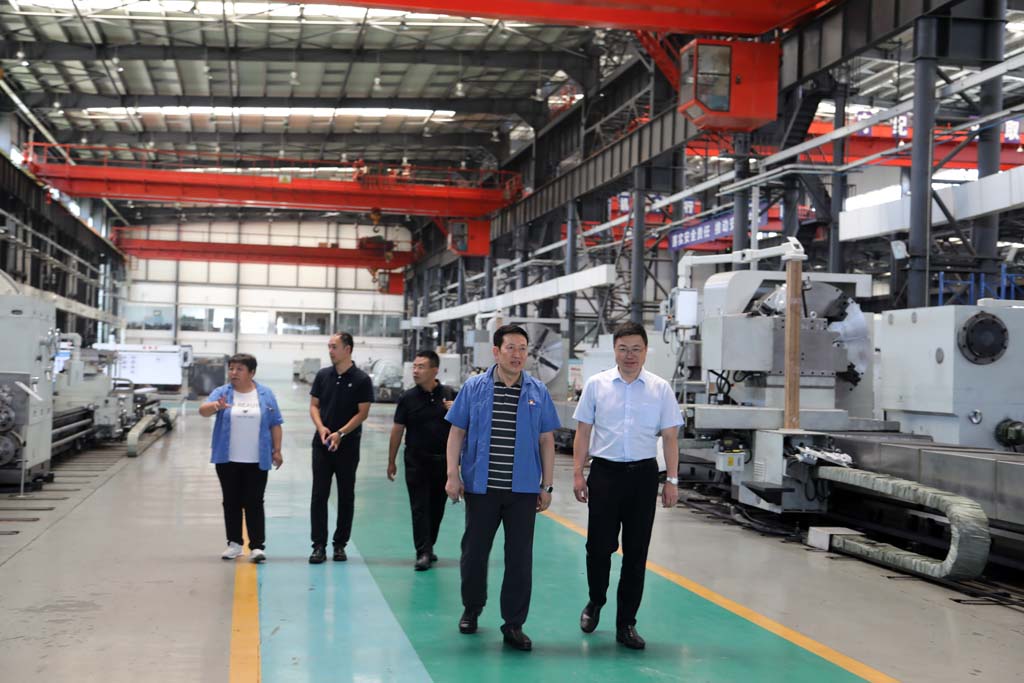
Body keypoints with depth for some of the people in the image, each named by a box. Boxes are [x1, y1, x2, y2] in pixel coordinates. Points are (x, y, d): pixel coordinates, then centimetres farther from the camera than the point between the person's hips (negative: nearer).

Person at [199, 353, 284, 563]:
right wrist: (216, 406, -37)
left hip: (256, 461, -1)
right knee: (231, 502, 9)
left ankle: (257, 545, -1)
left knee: (254, 503, -1)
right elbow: (203, 410, -16)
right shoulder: (221, 393, 0)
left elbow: (275, 424, 5)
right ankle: (234, 543, 18)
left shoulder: (265, 395, 2)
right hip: (227, 459, 1)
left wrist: (277, 450, -1)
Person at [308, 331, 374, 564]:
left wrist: (340, 433, -17)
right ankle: (319, 545, 4)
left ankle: (340, 545, 14)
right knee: (319, 495, 0)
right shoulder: (323, 375, 6)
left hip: (348, 445, -2)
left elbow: (362, 413, -7)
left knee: (346, 496, 5)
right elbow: (314, 405, 8)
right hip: (322, 443, 3)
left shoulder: (361, 380, -5)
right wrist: (321, 427, -11)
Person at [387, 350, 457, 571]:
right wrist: (391, 461, 4)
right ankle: (423, 553, -4)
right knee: (419, 507, -4)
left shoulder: (450, 395, 2)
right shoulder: (407, 398, -1)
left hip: (443, 460, 2)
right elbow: (397, 430, 3)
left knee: (437, 507, 10)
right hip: (416, 461, -2)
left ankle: (428, 547, 25)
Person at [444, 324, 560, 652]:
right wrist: (453, 474, -5)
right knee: (474, 551, 10)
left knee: (520, 558, 2)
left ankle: (514, 624, 12)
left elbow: (546, 440, 6)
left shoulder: (538, 392, 3)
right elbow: (457, 432, 3)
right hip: (481, 487, 0)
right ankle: (471, 610, 31)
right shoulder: (474, 388, 1)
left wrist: (547, 486, 4)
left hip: (523, 489, 0)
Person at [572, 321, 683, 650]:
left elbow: (670, 437, 5)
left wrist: (672, 480, 0)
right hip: (604, 472, -1)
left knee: (636, 552, 5)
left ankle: (626, 624, 15)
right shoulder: (596, 385, 3)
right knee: (599, 546, 1)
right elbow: (583, 432, 5)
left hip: (643, 474, 1)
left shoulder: (660, 389, 4)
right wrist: (578, 474, -1)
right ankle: (595, 603, 29)